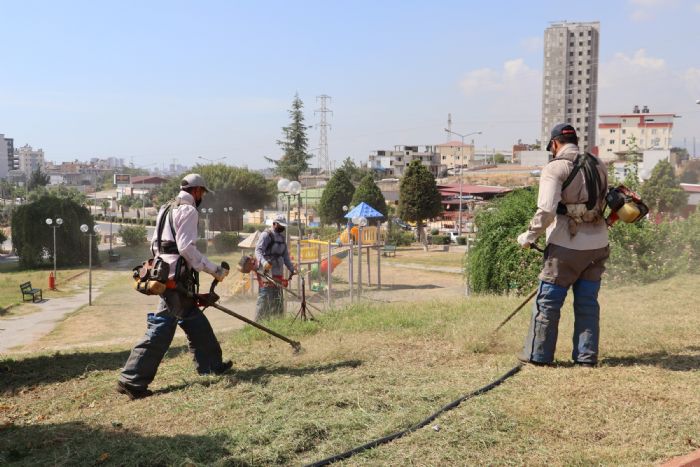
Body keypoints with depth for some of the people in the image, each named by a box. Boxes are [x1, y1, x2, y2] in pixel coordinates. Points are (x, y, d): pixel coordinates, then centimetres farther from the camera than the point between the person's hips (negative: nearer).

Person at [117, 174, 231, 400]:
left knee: (196, 322, 17)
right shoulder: (188, 210, -9)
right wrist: (214, 270, -15)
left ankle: (211, 365, 27)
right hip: (177, 278, -10)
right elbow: (186, 247, -18)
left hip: (163, 274, 10)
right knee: (162, 328, -8)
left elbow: (155, 244, 20)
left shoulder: (166, 209, 19)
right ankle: (131, 379, -6)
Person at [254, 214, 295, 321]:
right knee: (265, 297, -11)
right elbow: (258, 250, -19)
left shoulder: (282, 237, 18)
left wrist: (292, 269, 12)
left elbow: (286, 256, 22)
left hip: (278, 273, 8)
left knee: (278, 298, 12)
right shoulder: (266, 235, -7)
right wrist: (264, 262, -37)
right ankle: (259, 321, -8)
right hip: (266, 271, -8)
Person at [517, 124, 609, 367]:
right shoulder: (599, 165, 9)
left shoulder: (555, 168, -11)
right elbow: (604, 202, 15)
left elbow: (546, 211, -19)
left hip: (566, 247, -5)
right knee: (588, 302, 14)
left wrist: (529, 236, -8)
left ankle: (538, 354, 12)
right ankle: (587, 355, 17)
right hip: (597, 246, 6)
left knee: (547, 301, 6)